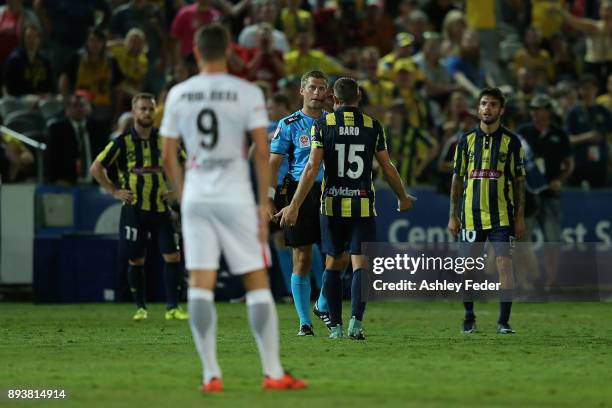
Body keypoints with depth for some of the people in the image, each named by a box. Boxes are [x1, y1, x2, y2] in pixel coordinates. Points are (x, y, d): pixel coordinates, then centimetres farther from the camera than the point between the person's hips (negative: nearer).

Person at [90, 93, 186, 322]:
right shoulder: (123, 142, -3)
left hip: (160, 207, 2)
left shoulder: (165, 140, 5)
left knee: (172, 256, -7)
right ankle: (140, 307, 15)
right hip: (134, 208, -2)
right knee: (136, 260, 2)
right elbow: (96, 168, -1)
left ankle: (172, 307, -1)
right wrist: (115, 192, -5)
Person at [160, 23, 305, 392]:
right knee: (257, 282, 5)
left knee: (200, 285, 1)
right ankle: (273, 373, 3)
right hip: (236, 197, -2)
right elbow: (262, 152, -9)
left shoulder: (178, 95, 4)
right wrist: (265, 204, -3)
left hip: (195, 197, 2)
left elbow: (168, 157, 7)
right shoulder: (247, 93, -4)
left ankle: (211, 374, -2)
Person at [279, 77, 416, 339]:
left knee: (333, 264, 14)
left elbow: (312, 168, -9)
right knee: (360, 264, -2)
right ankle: (356, 320, -23)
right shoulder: (373, 126, 2)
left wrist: (294, 206, -9)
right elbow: (387, 168, 7)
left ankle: (336, 326, 12)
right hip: (363, 206, 0)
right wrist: (402, 197, 24)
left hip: (332, 205, 0)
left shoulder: (322, 125, -2)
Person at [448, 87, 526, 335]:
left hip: (501, 215, -2)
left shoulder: (511, 142, 2)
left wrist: (520, 217, -1)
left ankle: (503, 321, -6)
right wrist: (453, 216, 6)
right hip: (471, 215, 2)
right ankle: (469, 319, 20)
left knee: (504, 264, -10)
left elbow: (519, 181, 4)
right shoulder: (466, 140, 7)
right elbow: (457, 178, 10)